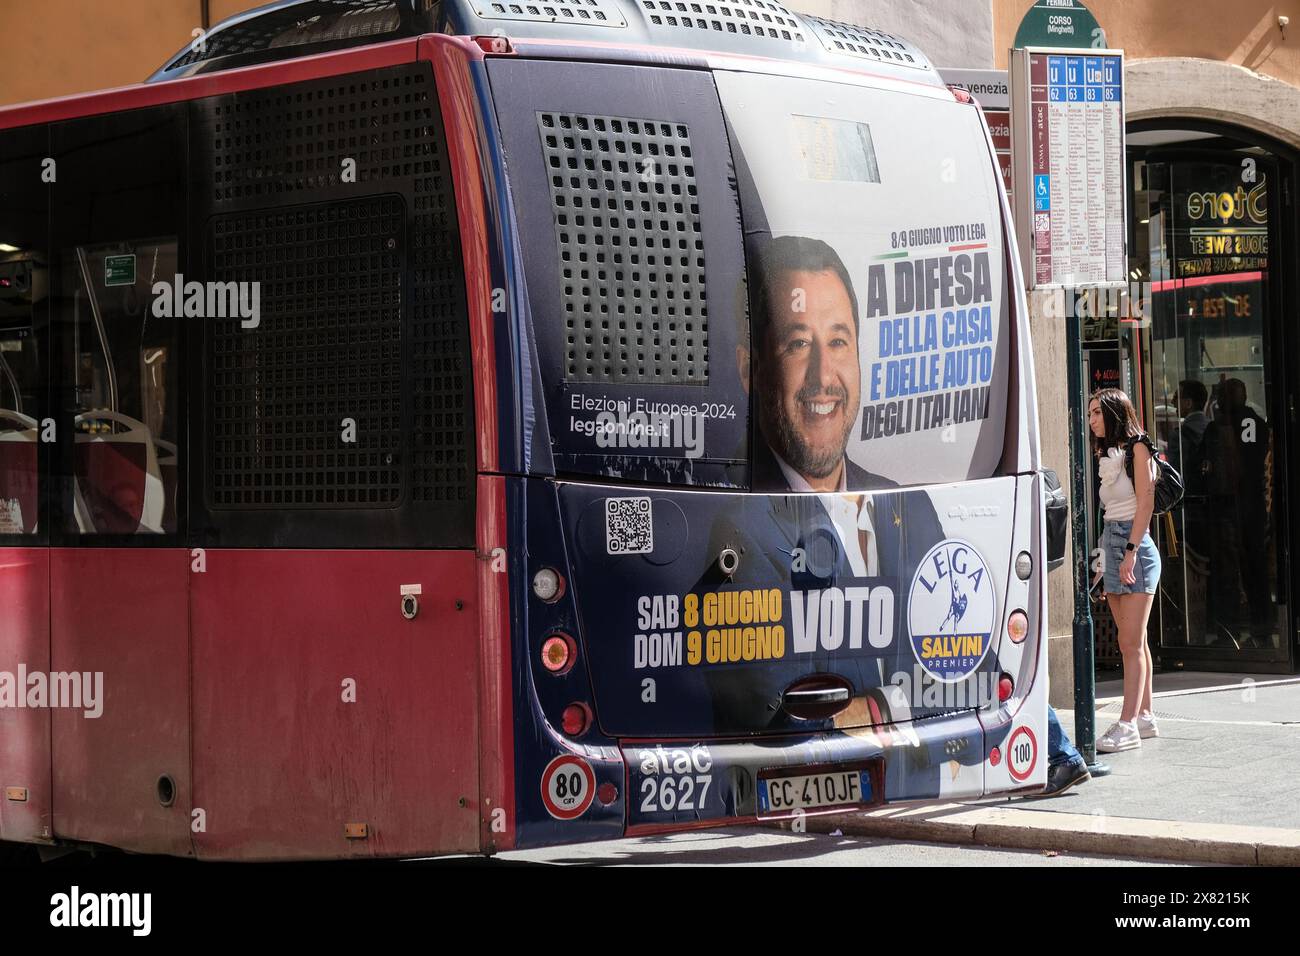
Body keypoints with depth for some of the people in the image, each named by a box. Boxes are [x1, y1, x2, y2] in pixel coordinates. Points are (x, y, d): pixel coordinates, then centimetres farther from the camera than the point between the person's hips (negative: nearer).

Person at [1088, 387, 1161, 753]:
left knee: (1132, 643, -11)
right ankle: (1144, 716, 13)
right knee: (1132, 642, 9)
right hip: (1110, 543, 8)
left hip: (1135, 544, -8)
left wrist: (1131, 550, -18)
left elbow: (1145, 501, -11)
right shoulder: (1105, 453, 17)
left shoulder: (1137, 447, -5)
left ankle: (1127, 724, -15)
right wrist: (1102, 557, 13)